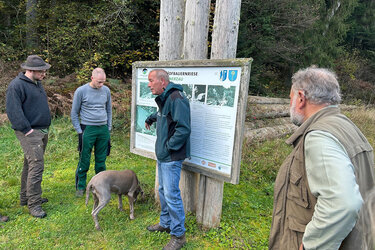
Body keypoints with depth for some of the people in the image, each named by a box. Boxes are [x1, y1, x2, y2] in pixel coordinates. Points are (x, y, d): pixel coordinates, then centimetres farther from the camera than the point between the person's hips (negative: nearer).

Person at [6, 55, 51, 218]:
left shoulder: (37, 83, 16)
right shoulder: (17, 85, -13)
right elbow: (13, 111, -18)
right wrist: (27, 129, -19)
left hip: (42, 131, 9)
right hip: (30, 133, -9)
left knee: (30, 165, 15)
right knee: (37, 166, -11)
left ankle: (26, 197, 27)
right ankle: (33, 204, -1)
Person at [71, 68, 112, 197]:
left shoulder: (106, 90, 6)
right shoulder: (81, 91, -4)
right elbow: (74, 114, 1)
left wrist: (109, 128, 11)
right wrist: (79, 131, -4)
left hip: (103, 129, 3)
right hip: (88, 129, -3)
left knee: (101, 160, 11)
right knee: (84, 161, 2)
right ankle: (81, 186, 19)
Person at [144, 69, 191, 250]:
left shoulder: (176, 98, -20)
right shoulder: (163, 98, 12)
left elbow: (183, 129, -26)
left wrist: (168, 146, -19)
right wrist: (151, 118, 33)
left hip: (171, 157, -10)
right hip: (162, 155, 10)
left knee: (171, 195, -2)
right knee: (163, 190, 20)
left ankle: (178, 235, 16)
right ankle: (166, 223, 39)